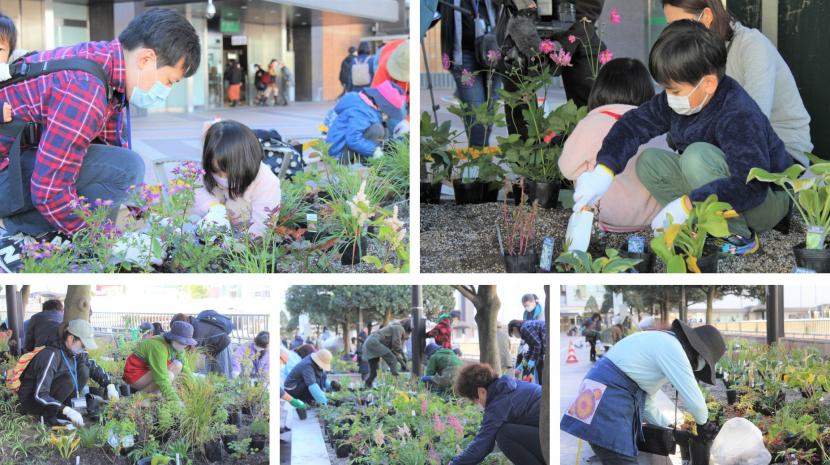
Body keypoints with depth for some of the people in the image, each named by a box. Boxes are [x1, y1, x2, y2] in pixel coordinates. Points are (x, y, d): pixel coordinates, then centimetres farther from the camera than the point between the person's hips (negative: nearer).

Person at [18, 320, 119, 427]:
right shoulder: (51, 355, -28)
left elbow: (93, 367, 14)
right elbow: (40, 395, -33)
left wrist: (110, 385, -3)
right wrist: (67, 411, -41)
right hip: (30, 400, -8)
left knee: (83, 370, -8)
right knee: (68, 380, -30)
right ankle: (48, 416, -17)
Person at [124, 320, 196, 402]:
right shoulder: (159, 347, -30)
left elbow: (185, 367, 3)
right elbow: (162, 377, -32)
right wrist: (174, 399, -33)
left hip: (148, 370, 9)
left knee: (178, 365, -4)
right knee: (169, 376, -28)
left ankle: (154, 392, -3)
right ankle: (140, 394, -11)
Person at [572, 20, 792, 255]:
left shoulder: (740, 116, -32)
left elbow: (751, 186, -41)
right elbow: (634, 123, -1)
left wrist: (687, 205, -40)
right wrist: (603, 171, -17)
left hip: (768, 201, -8)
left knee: (698, 155, -31)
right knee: (649, 161, -3)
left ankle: (740, 236, -18)